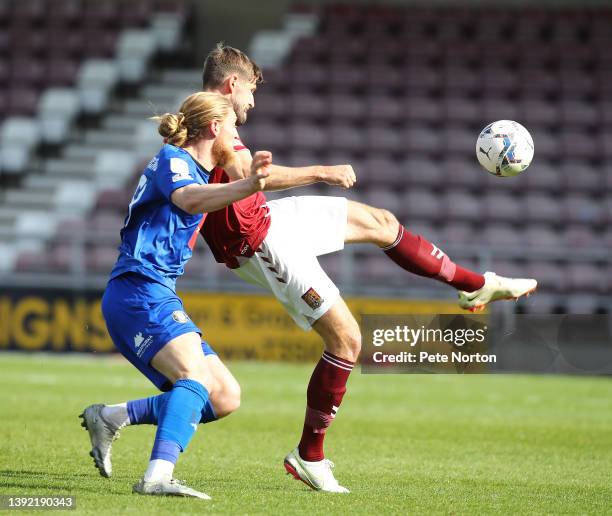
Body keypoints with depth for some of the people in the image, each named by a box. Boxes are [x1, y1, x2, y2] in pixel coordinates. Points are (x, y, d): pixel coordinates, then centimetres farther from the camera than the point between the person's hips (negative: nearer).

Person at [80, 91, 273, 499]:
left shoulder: (194, 169, 22)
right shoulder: (173, 159, -7)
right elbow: (187, 199, -33)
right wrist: (248, 186, -49)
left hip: (156, 297, 10)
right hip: (139, 292, -10)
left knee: (224, 398, 5)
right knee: (197, 375, -31)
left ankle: (111, 418, 8)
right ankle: (158, 476, -46)